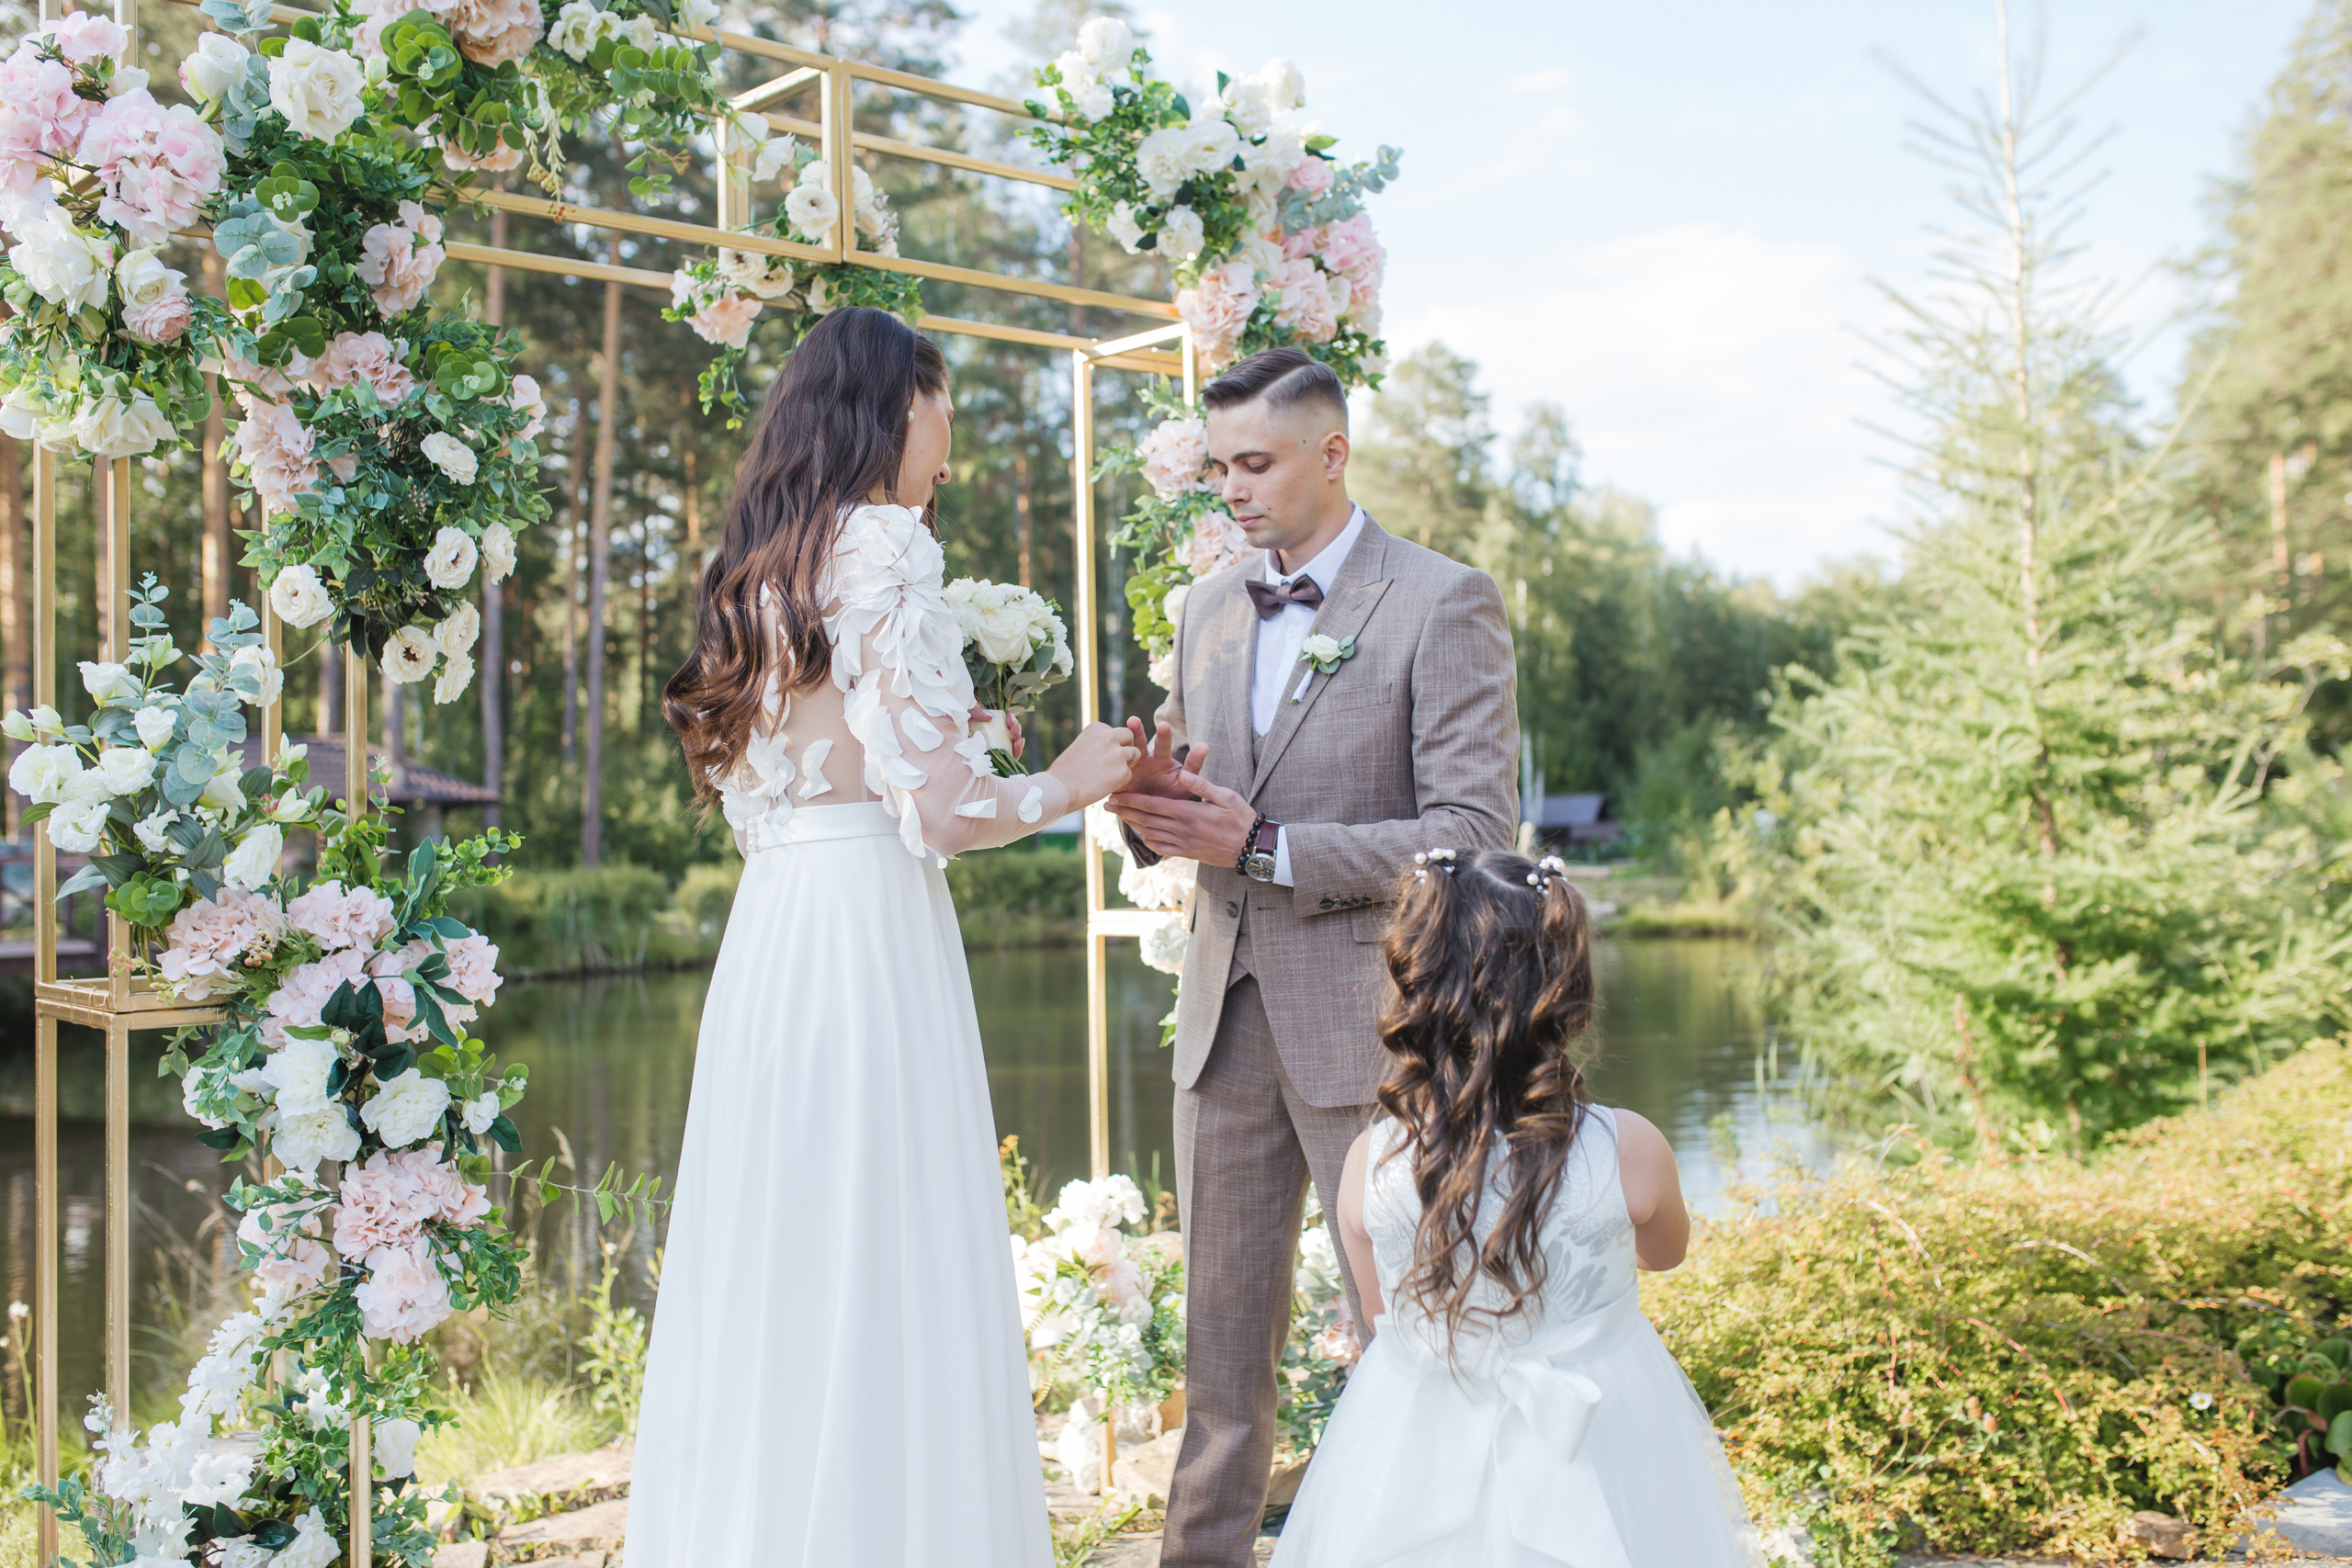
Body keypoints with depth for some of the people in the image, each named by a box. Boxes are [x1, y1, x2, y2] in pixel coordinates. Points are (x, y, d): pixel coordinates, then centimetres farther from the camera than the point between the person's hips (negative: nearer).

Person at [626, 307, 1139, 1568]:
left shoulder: (761, 566, 18)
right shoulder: (883, 543, -7)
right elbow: (939, 804, -14)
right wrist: (1069, 784, 4)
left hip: (765, 939, 9)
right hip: (869, 937, -8)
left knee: (775, 1276, 13)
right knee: (886, 1287, -3)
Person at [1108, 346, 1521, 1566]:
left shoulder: (1444, 605, -7)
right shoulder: (1208, 607, 12)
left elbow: (1477, 834, -14)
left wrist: (1265, 848, -20)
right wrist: (1153, 804, -7)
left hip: (1368, 1021, -5)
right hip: (1227, 1012, 6)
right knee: (1220, 1348, 11)